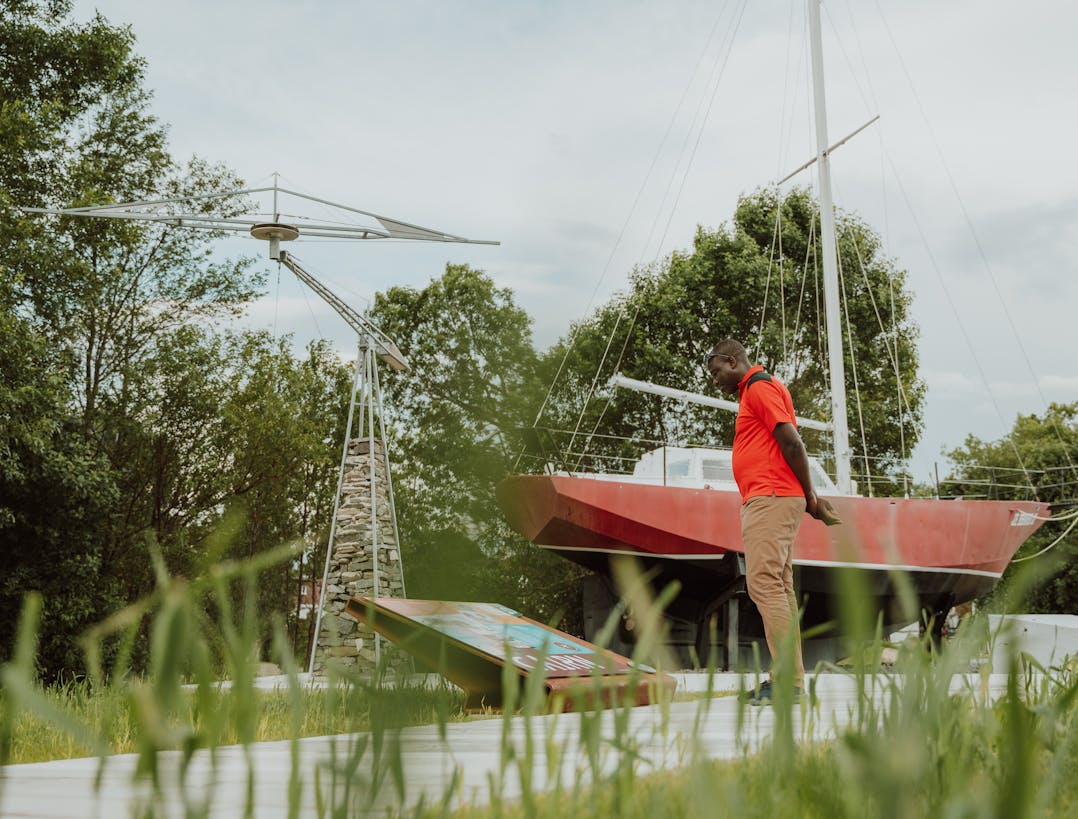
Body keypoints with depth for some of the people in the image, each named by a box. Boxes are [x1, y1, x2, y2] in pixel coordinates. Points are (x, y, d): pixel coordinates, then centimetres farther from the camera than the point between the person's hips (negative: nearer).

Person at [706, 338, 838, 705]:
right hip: (767, 500, 11)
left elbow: (791, 442, -15)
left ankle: (789, 679, -17)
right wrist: (810, 498, 17)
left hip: (770, 499, -11)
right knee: (779, 587, 8)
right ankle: (789, 679, 10)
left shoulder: (759, 386, -7)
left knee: (764, 582, -15)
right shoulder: (755, 389, 24)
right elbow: (788, 444, 22)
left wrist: (810, 497, -9)